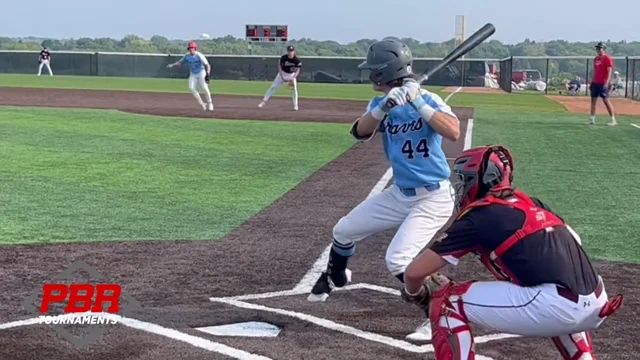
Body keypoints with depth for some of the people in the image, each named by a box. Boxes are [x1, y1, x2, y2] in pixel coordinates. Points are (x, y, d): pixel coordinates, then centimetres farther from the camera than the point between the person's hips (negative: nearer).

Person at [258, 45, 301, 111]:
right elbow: (280, 66, -8)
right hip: (283, 73, 1)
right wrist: (281, 76, -18)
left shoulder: (297, 60, -22)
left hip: (292, 75, -1)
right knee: (273, 87, -2)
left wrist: (293, 78, -32)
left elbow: (298, 70, -18)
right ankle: (264, 101, 3)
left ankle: (295, 105, -4)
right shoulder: (283, 58, -19)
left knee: (294, 88, -16)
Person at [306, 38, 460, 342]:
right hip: (399, 194, 7)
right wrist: (384, 106, -35)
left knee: (397, 260, -22)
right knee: (344, 231, 17)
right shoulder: (379, 104, -1)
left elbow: (454, 133, -33)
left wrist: (418, 102, -35)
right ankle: (335, 277, 47)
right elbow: (360, 132, -19)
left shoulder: (428, 100, -16)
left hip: (432, 198, -7)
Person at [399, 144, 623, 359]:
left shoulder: (476, 217, 4)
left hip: (553, 306, -7)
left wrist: (414, 294, 27)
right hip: (596, 304, 7)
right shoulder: (532, 204, 23)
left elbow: (414, 272, 4)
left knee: (447, 302, 5)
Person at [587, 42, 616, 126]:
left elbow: (609, 72, -13)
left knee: (606, 100, -9)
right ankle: (592, 119, 12)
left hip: (603, 83, -8)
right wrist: (591, 82, 18)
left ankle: (613, 120, -6)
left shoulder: (607, 58, -8)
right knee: (593, 100, 7)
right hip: (595, 83, 8)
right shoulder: (596, 59, 15)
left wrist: (606, 83, -22)